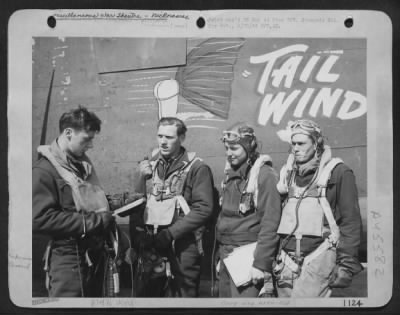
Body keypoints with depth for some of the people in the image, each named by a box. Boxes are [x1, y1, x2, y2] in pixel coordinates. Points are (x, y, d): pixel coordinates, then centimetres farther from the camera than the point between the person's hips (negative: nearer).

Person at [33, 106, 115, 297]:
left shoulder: (83, 163, 12)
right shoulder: (44, 171, -14)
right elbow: (39, 219, -23)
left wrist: (107, 206, 5)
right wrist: (91, 221, -20)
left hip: (95, 254, 8)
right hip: (68, 260, -8)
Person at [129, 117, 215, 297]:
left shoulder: (197, 168, -4)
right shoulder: (149, 166, 11)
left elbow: (203, 208, -12)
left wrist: (169, 234, -16)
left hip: (182, 251, -4)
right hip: (150, 249, 4)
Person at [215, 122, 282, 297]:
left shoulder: (265, 175, -11)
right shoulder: (231, 174, 13)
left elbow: (270, 224, -16)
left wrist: (261, 263, -18)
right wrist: (220, 256, 17)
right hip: (227, 256, 8)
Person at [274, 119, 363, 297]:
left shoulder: (339, 172, 0)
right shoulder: (288, 173, 16)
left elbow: (351, 221, -4)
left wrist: (346, 264, -9)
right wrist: (276, 259, 15)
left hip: (318, 260, -5)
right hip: (287, 261, 5)